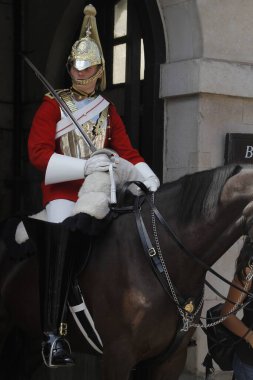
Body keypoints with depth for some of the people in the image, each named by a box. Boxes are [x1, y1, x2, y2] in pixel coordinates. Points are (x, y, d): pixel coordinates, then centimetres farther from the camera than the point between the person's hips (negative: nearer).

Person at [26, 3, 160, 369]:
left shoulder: (108, 109, 16)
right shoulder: (52, 104, 5)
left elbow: (127, 151, 13)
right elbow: (37, 152, -6)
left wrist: (150, 178, -5)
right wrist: (84, 166, -16)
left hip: (99, 186, 5)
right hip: (62, 186, -5)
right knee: (59, 238, -21)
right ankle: (52, 334, -22)